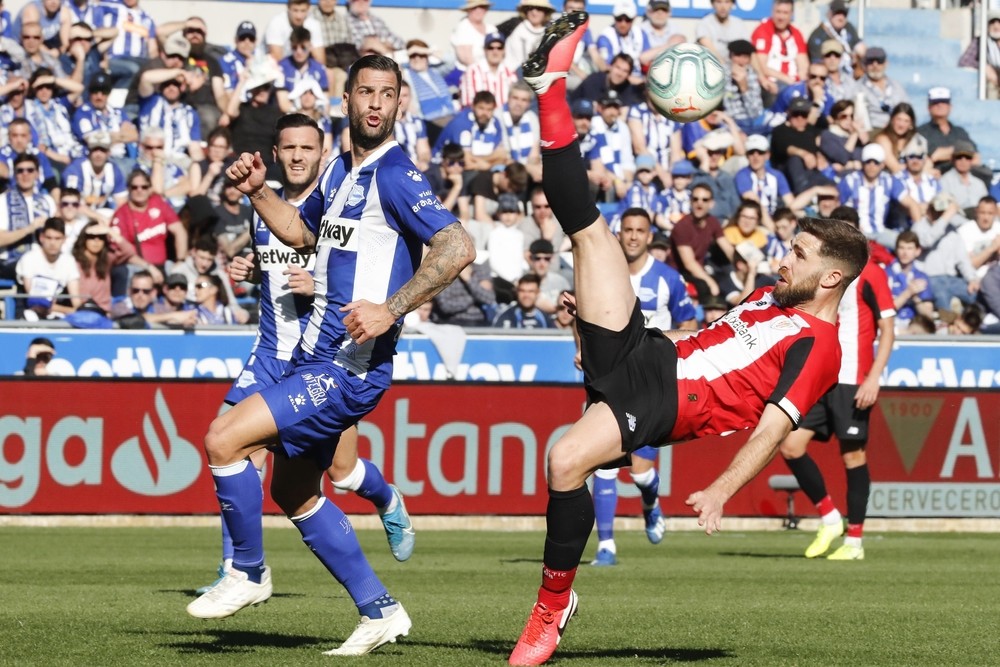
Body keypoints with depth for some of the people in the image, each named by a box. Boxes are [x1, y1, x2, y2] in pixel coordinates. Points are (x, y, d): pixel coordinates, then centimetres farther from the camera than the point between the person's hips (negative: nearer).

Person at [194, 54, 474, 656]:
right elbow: (301, 232, 31)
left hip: (351, 367, -10)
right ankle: (379, 611, 24)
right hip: (315, 356, 10)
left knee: (224, 440, -16)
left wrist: (391, 309, -28)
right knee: (294, 491, 17)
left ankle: (249, 573, 2)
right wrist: (258, 190, 14)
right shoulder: (341, 170, 13)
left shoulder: (395, 174, -14)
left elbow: (458, 246, -24)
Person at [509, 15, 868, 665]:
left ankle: (556, 600, -15)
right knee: (590, 227, 3)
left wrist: (722, 489, -24)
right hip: (643, 355, 8)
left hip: (661, 403, -8)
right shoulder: (772, 297, 21)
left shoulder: (816, 345, -5)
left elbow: (773, 425, -15)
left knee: (566, 460, -35)